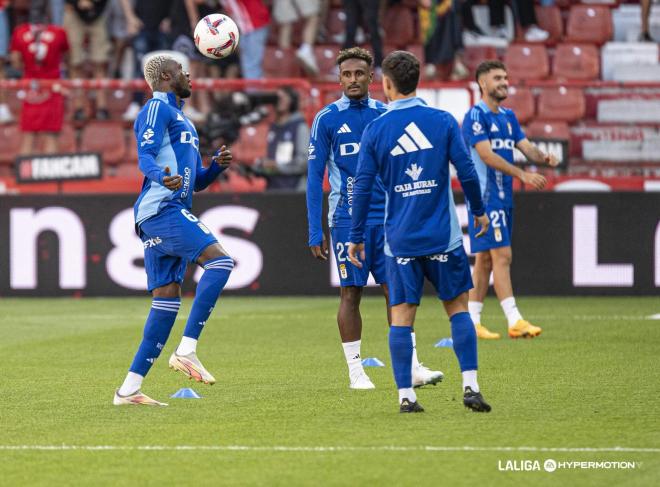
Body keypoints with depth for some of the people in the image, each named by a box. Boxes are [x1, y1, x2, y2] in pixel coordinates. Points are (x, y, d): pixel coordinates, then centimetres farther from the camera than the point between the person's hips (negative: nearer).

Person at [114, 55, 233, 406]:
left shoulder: (180, 119, 29)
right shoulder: (157, 108, -1)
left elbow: (195, 182, 30)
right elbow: (145, 156, -16)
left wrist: (216, 166, 11)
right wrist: (161, 176, -37)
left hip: (160, 217, 10)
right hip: (162, 210, -10)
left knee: (167, 298, 5)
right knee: (219, 261, -21)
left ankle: (129, 388, 3)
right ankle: (187, 349, -24)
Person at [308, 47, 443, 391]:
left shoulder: (386, 115, 8)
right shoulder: (326, 119, 0)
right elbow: (315, 176, 1)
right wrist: (315, 232, -4)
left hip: (387, 217, 2)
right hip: (347, 218, -2)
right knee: (351, 293, 0)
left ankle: (411, 367, 4)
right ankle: (355, 371, 7)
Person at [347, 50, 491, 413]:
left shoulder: (375, 130, -2)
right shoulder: (443, 121, -2)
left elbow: (363, 188, -1)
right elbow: (466, 172, -1)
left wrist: (356, 237, 7)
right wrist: (478, 211, 16)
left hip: (399, 240, 0)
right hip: (442, 236, 0)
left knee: (401, 315, 4)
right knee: (458, 307, 9)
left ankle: (405, 395, 0)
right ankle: (470, 386, 2)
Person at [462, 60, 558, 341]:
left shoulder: (508, 117, 16)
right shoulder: (476, 116, -10)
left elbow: (525, 146, 11)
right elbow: (487, 155, -18)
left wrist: (543, 157, -12)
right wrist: (522, 175, -23)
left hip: (503, 196, 8)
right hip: (485, 197, -8)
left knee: (485, 259, 9)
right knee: (501, 256, -12)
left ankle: (472, 322, 13)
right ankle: (514, 322, -15)